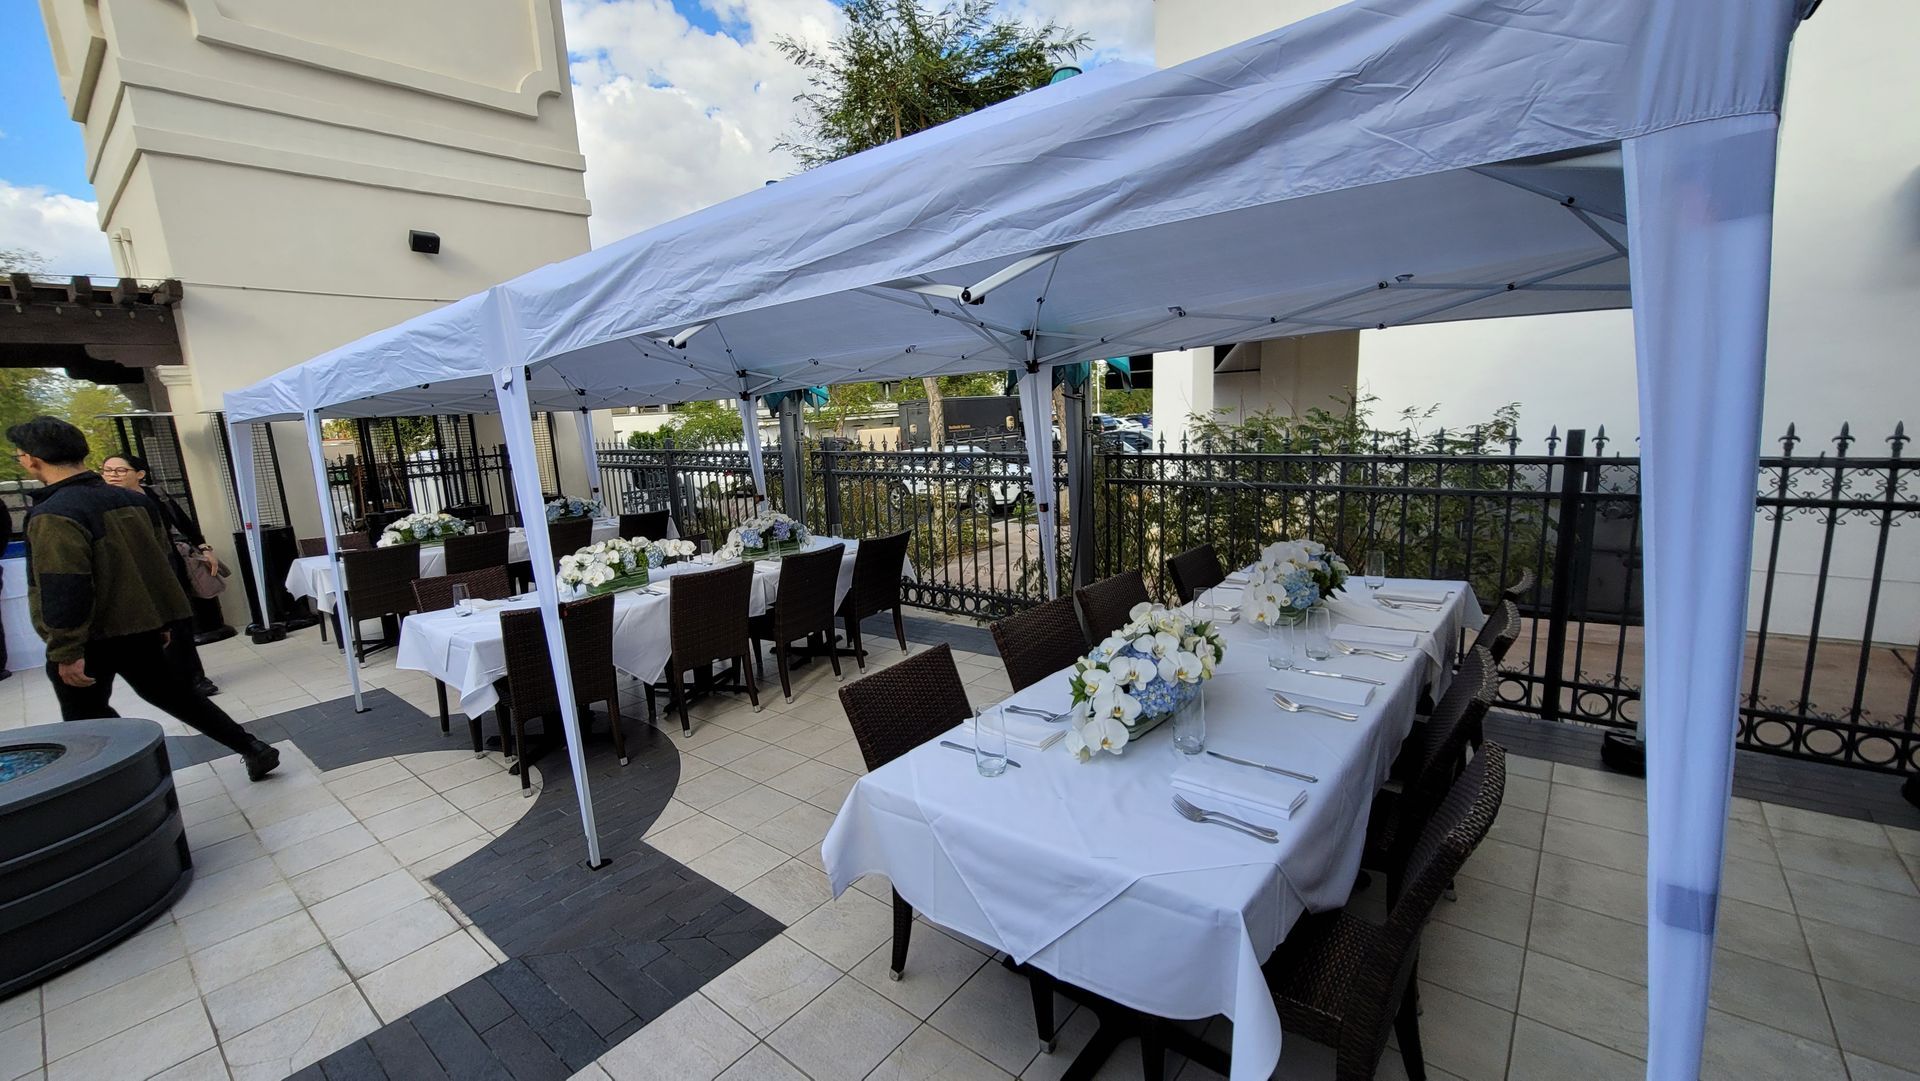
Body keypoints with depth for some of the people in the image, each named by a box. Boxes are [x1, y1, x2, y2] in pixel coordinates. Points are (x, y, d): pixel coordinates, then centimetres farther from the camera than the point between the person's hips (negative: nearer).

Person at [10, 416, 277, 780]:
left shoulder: (54, 515, -19)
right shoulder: (133, 500, 4)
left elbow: (62, 590, -23)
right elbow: (158, 560, 12)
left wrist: (66, 651, -18)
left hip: (91, 638, -7)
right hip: (142, 626, 7)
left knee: (87, 721, 10)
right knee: (172, 693, 17)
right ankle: (252, 749, 16)